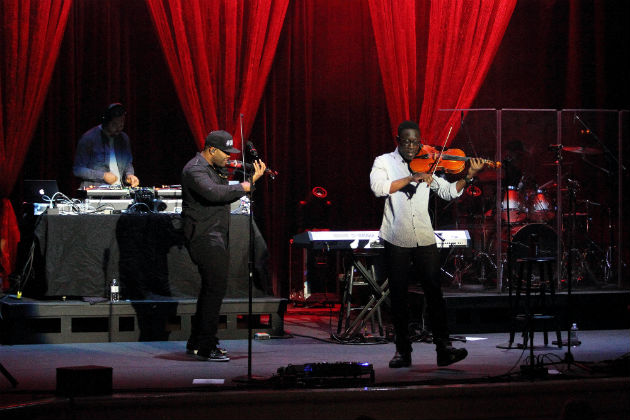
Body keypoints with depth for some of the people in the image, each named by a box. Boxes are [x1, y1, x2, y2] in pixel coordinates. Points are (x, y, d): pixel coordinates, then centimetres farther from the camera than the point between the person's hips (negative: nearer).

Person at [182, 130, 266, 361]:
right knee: (216, 287, -15)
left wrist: (253, 179, 7)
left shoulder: (216, 168, 16)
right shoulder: (195, 169, -16)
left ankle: (196, 342, 26)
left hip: (218, 236, 11)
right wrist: (245, 187, -24)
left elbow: (228, 194, 19)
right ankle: (206, 347, -13)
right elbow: (213, 192, -33)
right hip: (204, 236, -11)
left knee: (212, 288, 16)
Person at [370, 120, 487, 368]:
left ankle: (444, 347, -9)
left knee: (434, 290, -6)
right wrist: (411, 178, -23)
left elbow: (448, 192, 7)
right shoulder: (384, 162, 4)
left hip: (424, 238, 2)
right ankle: (403, 350, 10)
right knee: (398, 295, 4)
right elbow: (378, 187, -15)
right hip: (396, 240, -2)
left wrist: (469, 176, -8)